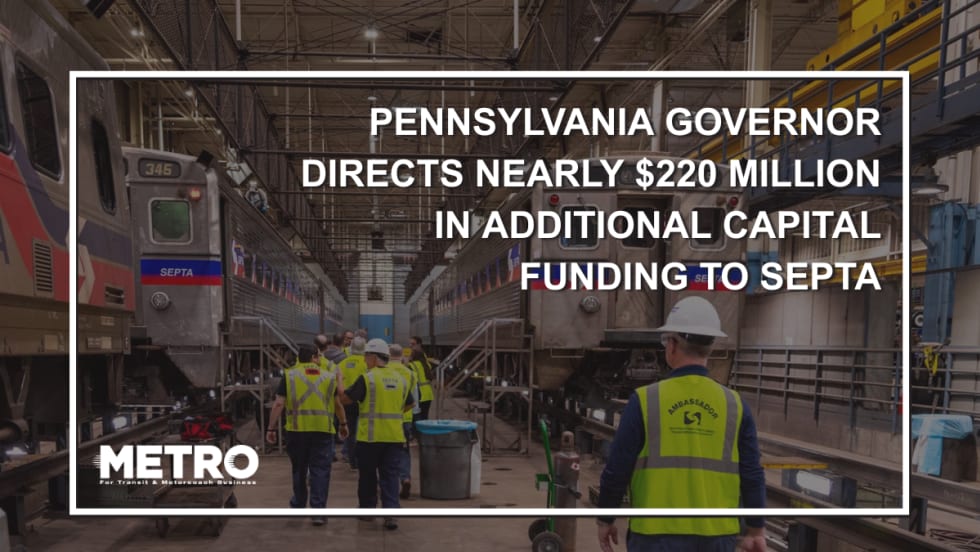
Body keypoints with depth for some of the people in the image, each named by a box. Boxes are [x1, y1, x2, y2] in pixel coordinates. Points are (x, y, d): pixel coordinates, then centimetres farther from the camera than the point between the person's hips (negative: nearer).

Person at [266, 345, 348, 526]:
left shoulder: (289, 375, 3)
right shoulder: (329, 376, 8)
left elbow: (279, 404, -3)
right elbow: (338, 404, 12)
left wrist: (271, 428, 0)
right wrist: (343, 423, 24)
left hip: (297, 429, 1)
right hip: (323, 429, 0)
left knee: (299, 469, 18)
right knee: (320, 470, 2)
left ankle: (298, 504, 33)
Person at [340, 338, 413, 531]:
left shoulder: (367, 378, -9)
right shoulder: (399, 379, 9)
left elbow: (346, 399, -6)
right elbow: (408, 405, 20)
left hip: (370, 436, -4)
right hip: (394, 436, 4)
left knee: (367, 475, 13)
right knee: (390, 476, 5)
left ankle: (367, 509, 26)